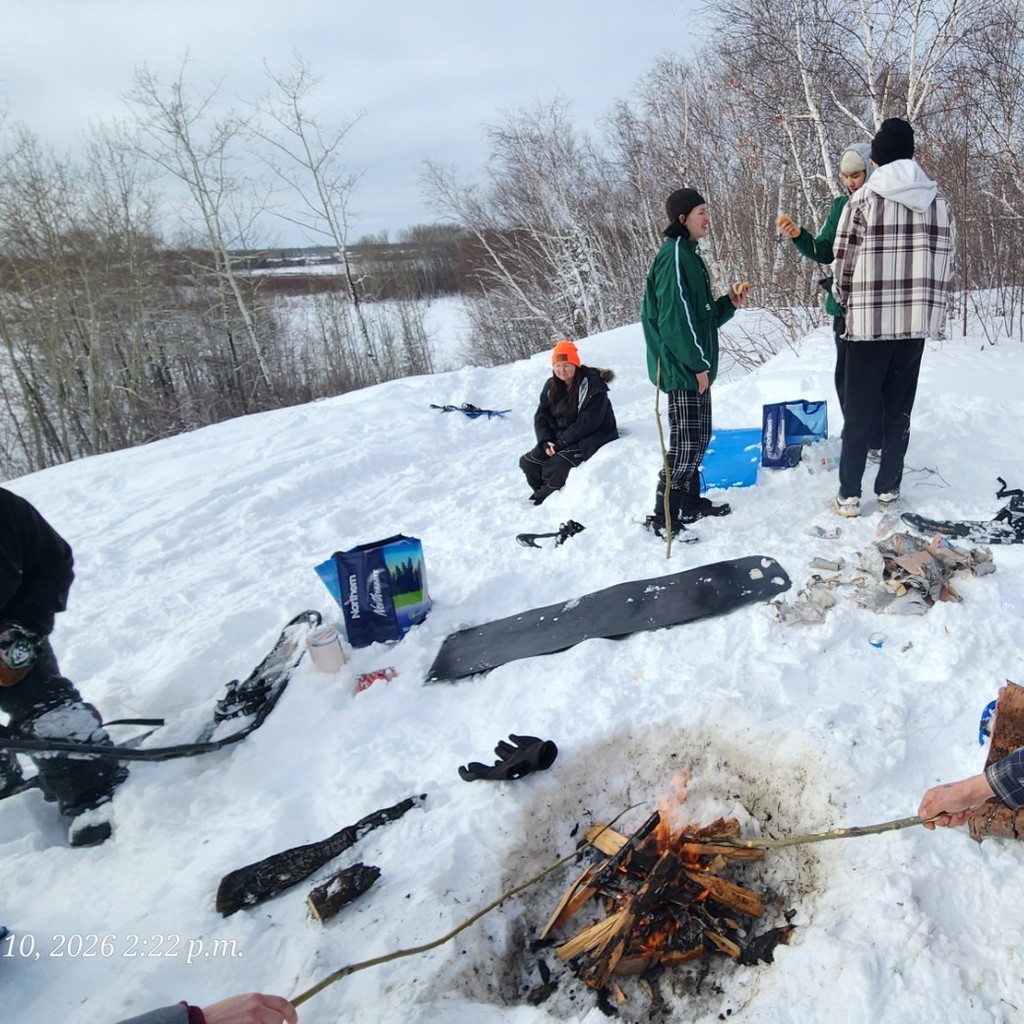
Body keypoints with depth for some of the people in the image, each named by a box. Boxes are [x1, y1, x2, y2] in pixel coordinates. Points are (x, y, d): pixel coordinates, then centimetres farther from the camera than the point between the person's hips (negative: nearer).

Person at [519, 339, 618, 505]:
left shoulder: (592, 385, -16)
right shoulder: (551, 386, 5)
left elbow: (588, 422, -23)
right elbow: (541, 416, 5)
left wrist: (561, 443, -23)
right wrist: (546, 442, -13)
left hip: (591, 438, -7)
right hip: (559, 440, 7)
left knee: (558, 465, -28)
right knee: (528, 462, -7)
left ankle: (545, 497, -2)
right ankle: (542, 492, 15)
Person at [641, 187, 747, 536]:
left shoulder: (689, 255, 18)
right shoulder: (674, 254, -13)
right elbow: (674, 316, -20)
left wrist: (729, 303, 6)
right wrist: (697, 364, -18)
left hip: (695, 367, 10)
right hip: (681, 367, -10)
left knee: (698, 439, 15)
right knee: (686, 443, -8)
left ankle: (690, 502, 26)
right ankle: (663, 517, -1)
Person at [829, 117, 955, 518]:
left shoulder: (864, 199, -6)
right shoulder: (939, 202, 8)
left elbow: (843, 261, -3)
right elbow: (945, 263, 8)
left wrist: (845, 300, 16)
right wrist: (930, 309, 19)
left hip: (869, 321, -4)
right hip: (917, 321, 4)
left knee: (859, 410, 3)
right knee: (899, 409, 12)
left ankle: (849, 495, 6)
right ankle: (889, 490, 18)